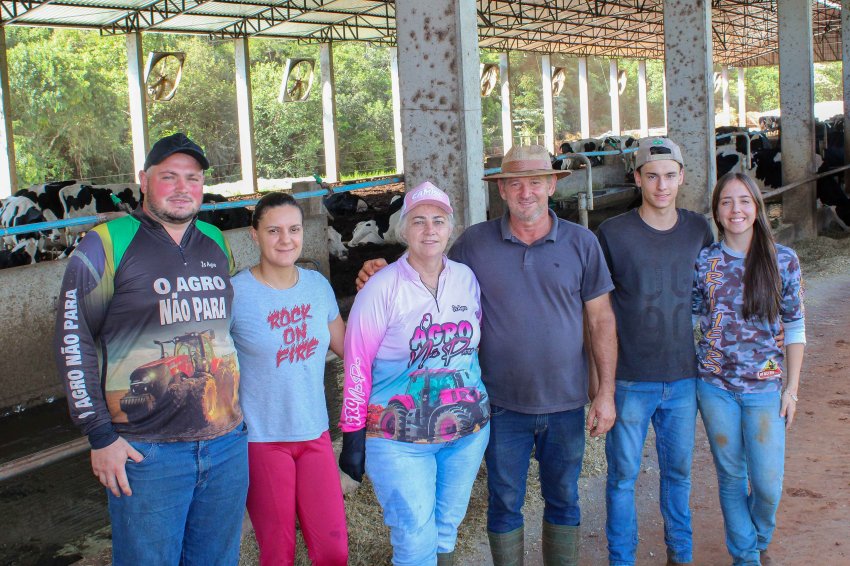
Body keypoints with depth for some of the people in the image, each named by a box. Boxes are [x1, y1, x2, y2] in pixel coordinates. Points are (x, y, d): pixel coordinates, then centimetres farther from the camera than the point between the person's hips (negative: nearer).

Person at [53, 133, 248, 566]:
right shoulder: (107, 244, -5)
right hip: (146, 451, -5)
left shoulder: (216, 243, 11)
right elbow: (73, 343, -6)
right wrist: (100, 436, -9)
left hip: (227, 443, 5)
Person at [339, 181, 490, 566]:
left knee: (446, 529, 17)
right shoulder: (381, 289, -10)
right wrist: (353, 434, -8)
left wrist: (483, 408, 14)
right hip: (400, 439, -4)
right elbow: (357, 365, -8)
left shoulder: (467, 279, 3)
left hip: (467, 430, 5)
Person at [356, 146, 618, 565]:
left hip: (566, 404, 1)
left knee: (563, 502, 17)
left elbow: (601, 320, 1)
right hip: (503, 404, 0)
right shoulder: (474, 243, -4)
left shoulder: (582, 243, -3)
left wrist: (606, 392, -2)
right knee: (504, 505, 13)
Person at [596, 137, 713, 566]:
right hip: (629, 381, -3)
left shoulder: (698, 230, 2)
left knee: (678, 471, 16)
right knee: (623, 475, 7)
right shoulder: (612, 233, -8)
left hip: (684, 378, 3)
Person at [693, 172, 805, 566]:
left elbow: (795, 328, 1)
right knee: (731, 477, 11)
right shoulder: (704, 262, -2)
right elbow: (691, 320, 6)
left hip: (765, 387, 0)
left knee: (768, 483, 2)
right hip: (716, 385, 1)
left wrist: (792, 387, 0)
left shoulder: (783, 261, -4)